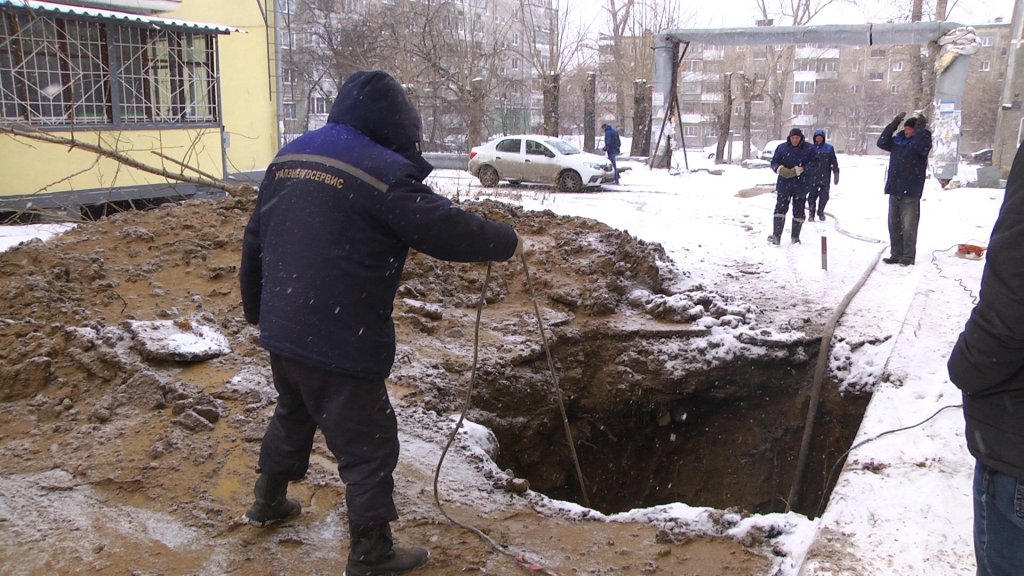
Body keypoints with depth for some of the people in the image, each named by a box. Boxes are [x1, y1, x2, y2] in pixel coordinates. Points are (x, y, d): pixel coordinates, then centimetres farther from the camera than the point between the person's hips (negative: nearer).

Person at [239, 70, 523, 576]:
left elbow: (255, 240, 15)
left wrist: (256, 308, 26)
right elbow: (446, 228, -17)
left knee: (293, 414, 31)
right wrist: (507, 242, 0)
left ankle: (269, 501, 48)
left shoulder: (289, 156, 9)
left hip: (281, 330, 8)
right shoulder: (383, 171, -16)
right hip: (340, 343, -8)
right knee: (368, 445, 5)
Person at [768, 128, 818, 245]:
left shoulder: (809, 148, 0)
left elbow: (814, 162, -5)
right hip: (784, 183, 0)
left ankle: (795, 236, 19)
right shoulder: (782, 147, 4)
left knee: (798, 211, 7)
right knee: (780, 208, -7)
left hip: (801, 185, 0)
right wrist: (779, 169, -19)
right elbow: (774, 162, 4)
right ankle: (776, 235, -7)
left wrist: (801, 169, -21)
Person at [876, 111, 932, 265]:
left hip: (911, 192, -6)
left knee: (908, 226, -3)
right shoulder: (898, 140, 13)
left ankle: (909, 256, 4)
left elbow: (921, 146, -25)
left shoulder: (921, 139, -5)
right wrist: (894, 123, 8)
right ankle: (896, 254, 20)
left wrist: (920, 126, -18)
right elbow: (882, 143, 12)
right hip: (894, 189, 6)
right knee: (894, 224, 11)